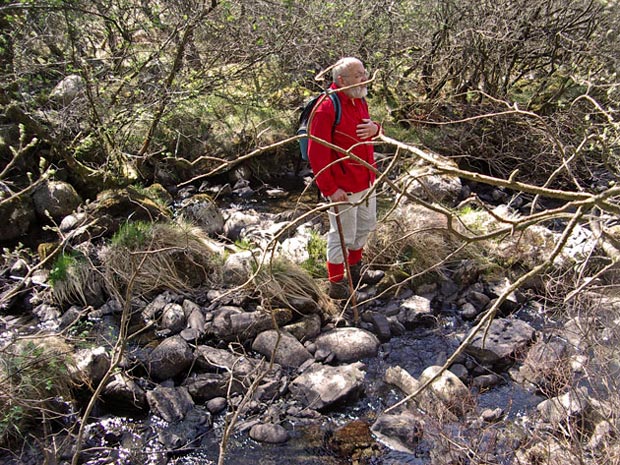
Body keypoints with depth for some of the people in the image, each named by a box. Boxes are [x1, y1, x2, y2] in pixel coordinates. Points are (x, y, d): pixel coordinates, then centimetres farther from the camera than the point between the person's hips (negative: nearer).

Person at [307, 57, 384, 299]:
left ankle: (355, 269, 46)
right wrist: (330, 189, -22)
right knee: (342, 236, 4)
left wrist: (375, 129, -4)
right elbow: (316, 153, -22)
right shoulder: (326, 108, -21)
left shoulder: (359, 101, 6)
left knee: (366, 226, 24)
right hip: (343, 187, -9)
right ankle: (336, 285, 21)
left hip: (365, 181, 9)